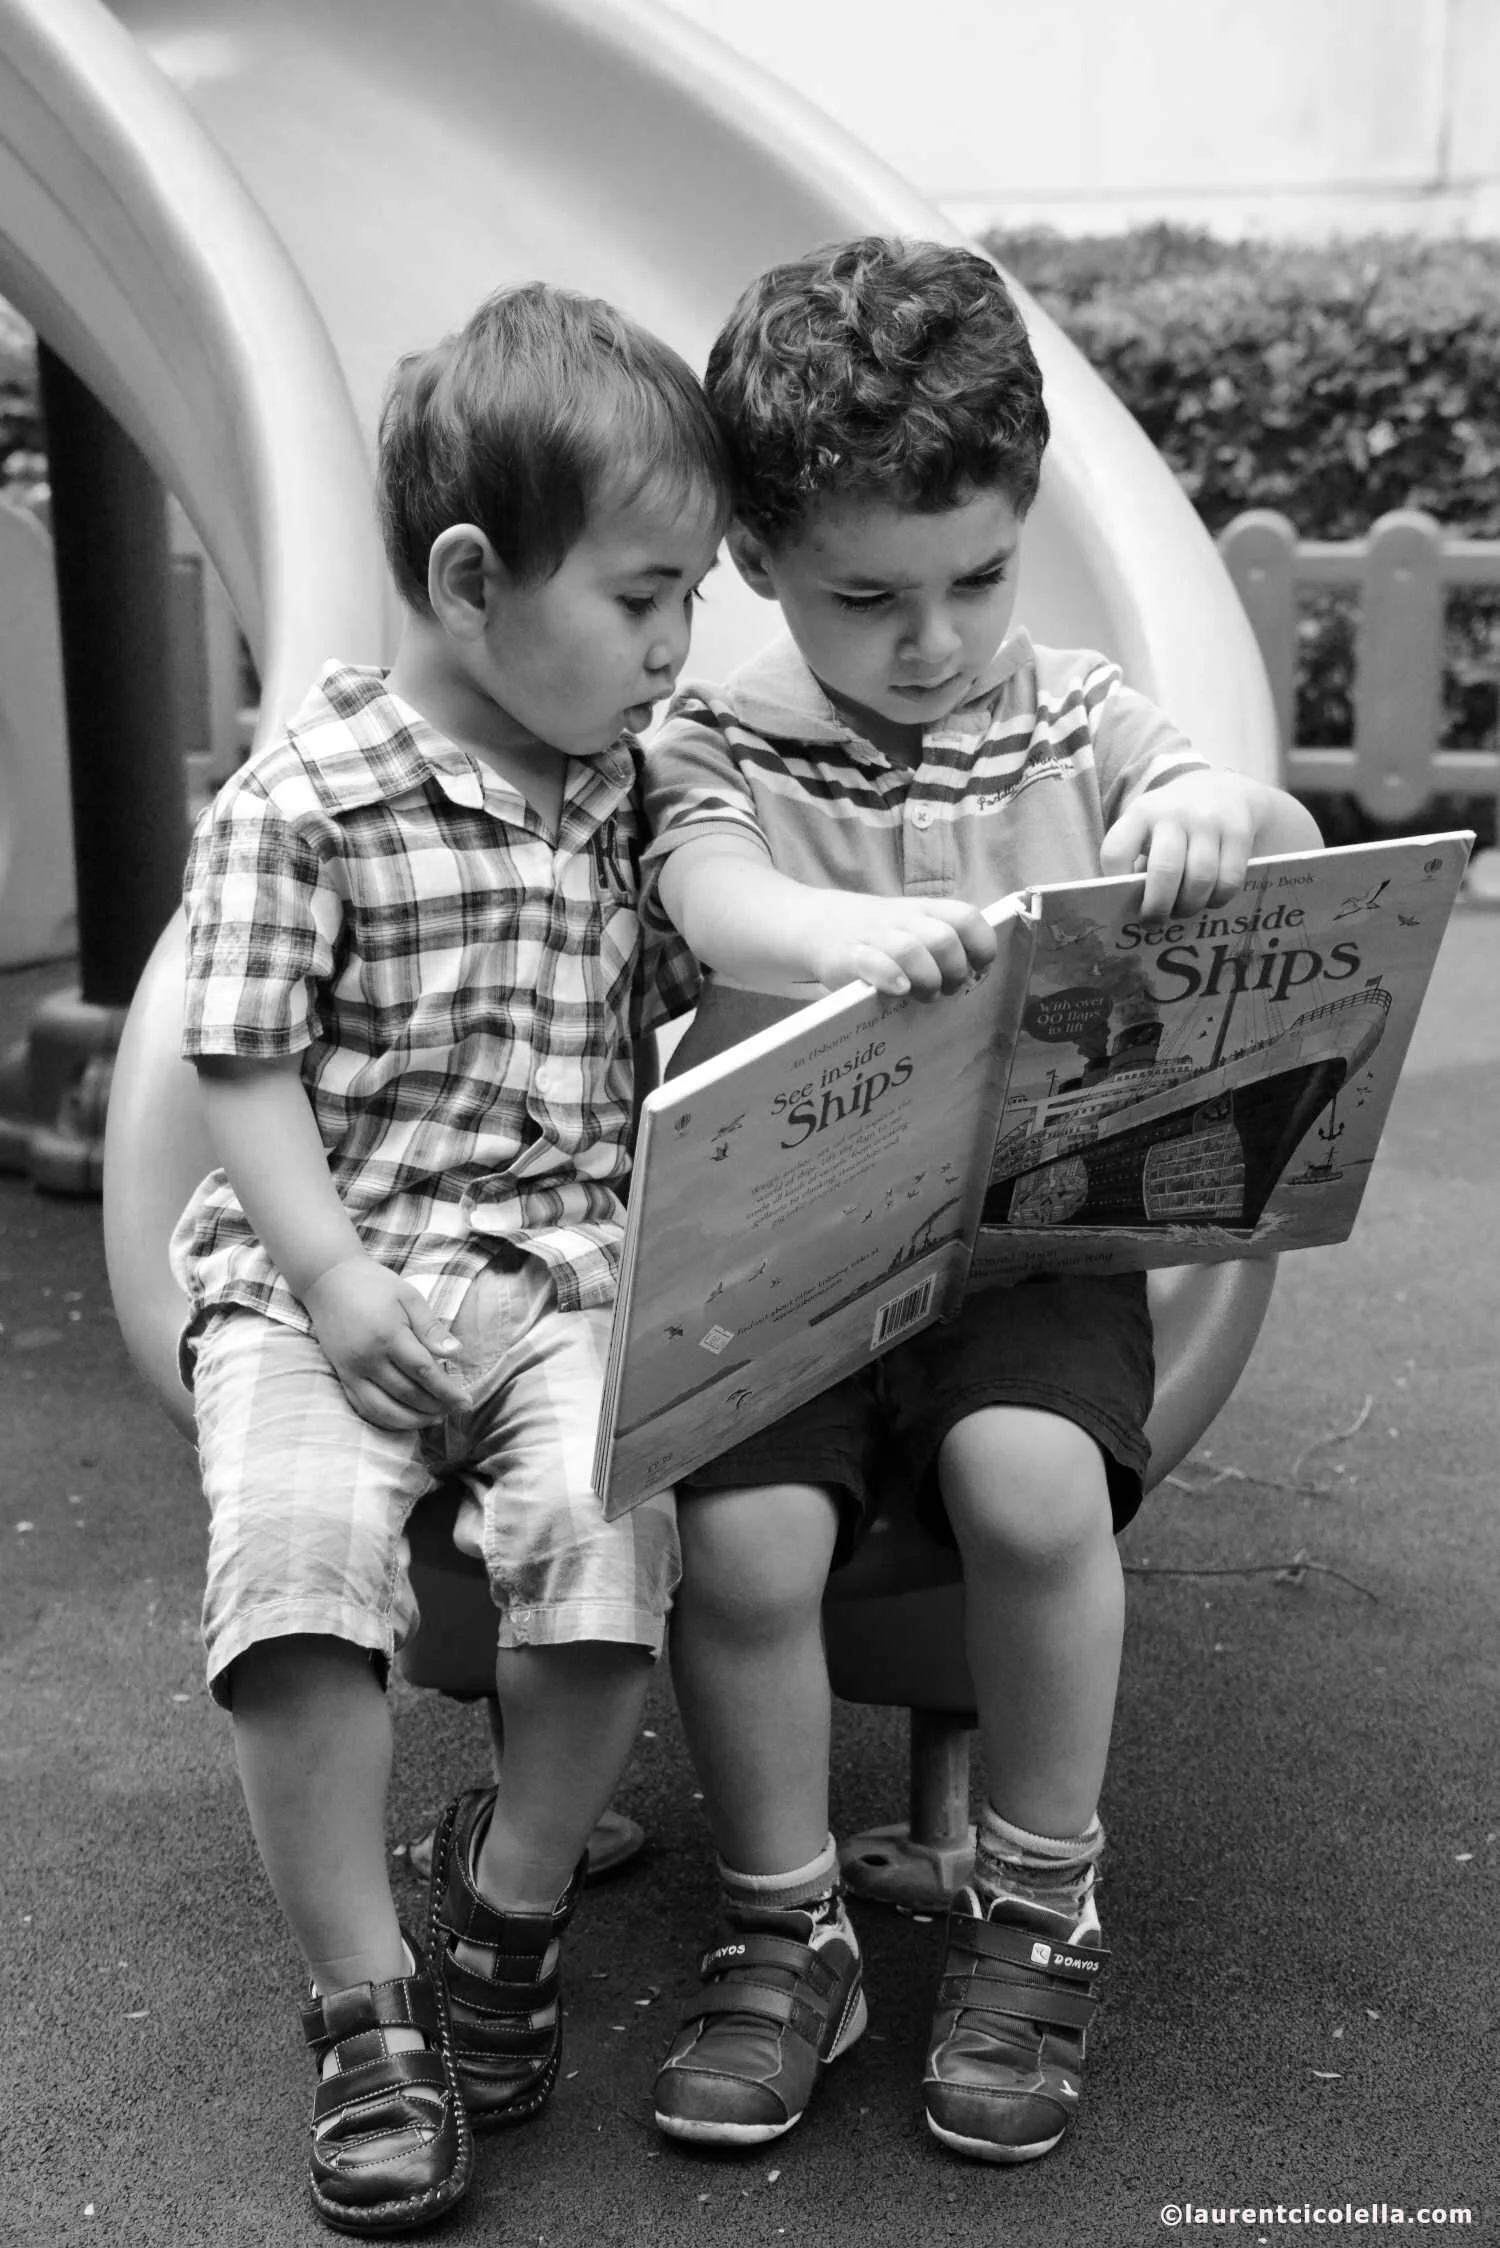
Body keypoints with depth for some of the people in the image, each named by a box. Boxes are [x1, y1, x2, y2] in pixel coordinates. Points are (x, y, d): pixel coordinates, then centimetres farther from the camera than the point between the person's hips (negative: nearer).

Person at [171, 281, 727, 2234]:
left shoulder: (628, 788, 12)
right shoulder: (299, 804, -6)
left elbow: (689, 1011, 20)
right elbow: (246, 1069, -6)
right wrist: (334, 1278, -17)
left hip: (569, 1270, 4)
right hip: (327, 1275, -3)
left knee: (602, 1527, -25)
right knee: (294, 1551, -28)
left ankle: (512, 1899, 3)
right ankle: (367, 2006, -10)